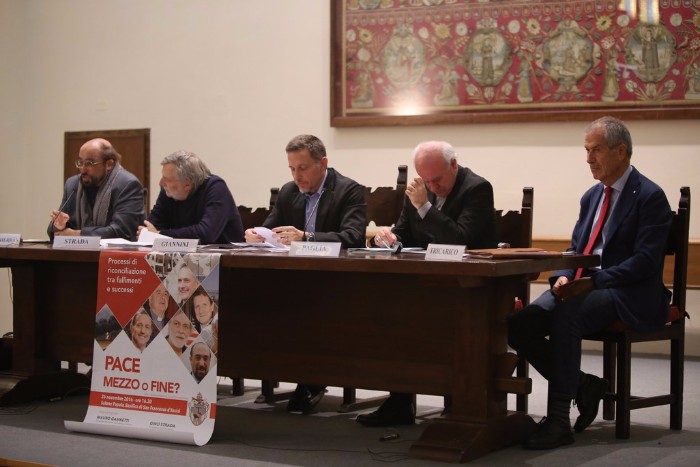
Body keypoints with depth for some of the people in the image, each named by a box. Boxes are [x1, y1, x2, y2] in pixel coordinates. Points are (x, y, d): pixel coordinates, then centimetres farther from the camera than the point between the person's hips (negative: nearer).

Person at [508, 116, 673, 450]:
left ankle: (559, 420, -30)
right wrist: (563, 277, -4)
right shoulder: (591, 196, 19)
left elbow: (646, 260, -15)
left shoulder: (650, 196, -6)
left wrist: (595, 280, -24)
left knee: (566, 315, -36)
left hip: (628, 294, -7)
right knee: (518, 324, -17)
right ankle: (583, 386, 2)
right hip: (582, 287, 7)